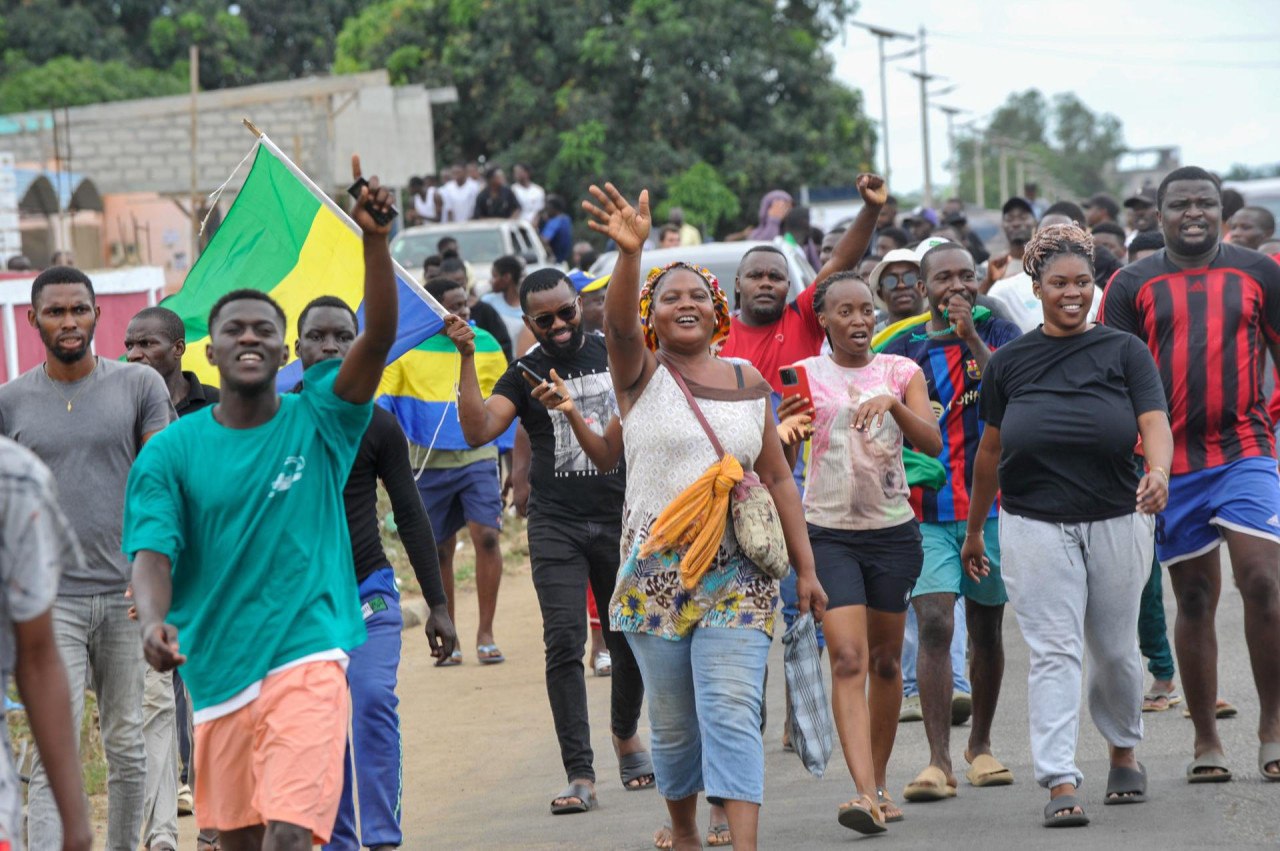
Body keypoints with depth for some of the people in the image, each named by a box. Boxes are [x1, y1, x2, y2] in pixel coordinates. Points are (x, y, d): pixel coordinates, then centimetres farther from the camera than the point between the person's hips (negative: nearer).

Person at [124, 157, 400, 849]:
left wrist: (374, 240, -27)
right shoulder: (170, 453, 2)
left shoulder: (317, 422, 0)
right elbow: (151, 554, -6)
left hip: (307, 656, -3)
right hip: (216, 668, 3)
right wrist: (153, 623, -28)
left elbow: (379, 336, -13)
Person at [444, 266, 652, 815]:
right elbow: (477, 431, -14)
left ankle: (626, 734, 38)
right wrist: (467, 358, -18)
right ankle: (580, 775, -13)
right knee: (564, 642, -12)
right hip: (555, 523, -2)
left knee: (629, 639, 9)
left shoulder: (614, 355, 6)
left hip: (619, 518, 2)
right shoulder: (524, 376, 1)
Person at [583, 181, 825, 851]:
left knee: (733, 713, -12)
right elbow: (618, 324, -20)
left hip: (736, 574, 1)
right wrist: (629, 254, -39)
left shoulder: (749, 384, 10)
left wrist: (805, 568, 8)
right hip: (655, 570, -1)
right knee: (673, 721, 8)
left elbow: (777, 479, 13)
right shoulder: (640, 375, 2)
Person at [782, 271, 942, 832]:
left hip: (893, 532, 2)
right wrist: (790, 431, -28)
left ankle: (879, 781, 26)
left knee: (885, 663, 11)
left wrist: (892, 403, -24)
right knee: (848, 661, -14)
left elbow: (932, 443, -8)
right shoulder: (805, 375, 1)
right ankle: (863, 791, -22)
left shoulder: (901, 373, 5)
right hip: (829, 533, -2)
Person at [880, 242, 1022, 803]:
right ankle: (939, 761, -16)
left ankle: (980, 746, 29)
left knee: (986, 630, 11)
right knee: (933, 626, -14)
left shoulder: (999, 335, 3)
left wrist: (970, 337, -22)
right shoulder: (902, 349, 6)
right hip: (927, 512, -1)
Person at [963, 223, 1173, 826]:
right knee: (1054, 652, -8)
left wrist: (1158, 470, -32)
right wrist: (974, 529, 18)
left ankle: (1124, 751, 37)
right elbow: (990, 449, 14)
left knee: (1115, 650, 12)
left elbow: (1154, 422, -10)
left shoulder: (1124, 352, 2)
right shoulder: (1010, 362, 6)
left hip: (1116, 522, 0)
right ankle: (1060, 784, -13)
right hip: (1035, 528, 0)